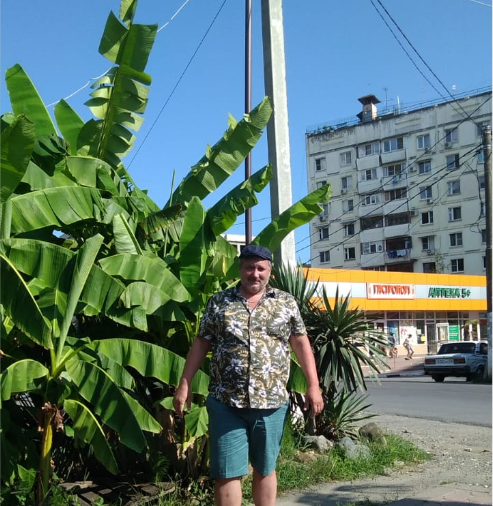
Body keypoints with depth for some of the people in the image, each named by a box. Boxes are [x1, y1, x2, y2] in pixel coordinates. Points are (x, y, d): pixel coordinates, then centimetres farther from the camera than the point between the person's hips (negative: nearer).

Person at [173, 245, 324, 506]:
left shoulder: (286, 302, 5)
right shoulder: (218, 301, 5)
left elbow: (301, 344, 6)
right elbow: (201, 343, 7)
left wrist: (313, 386, 0)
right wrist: (184, 384, 2)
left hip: (271, 402, 1)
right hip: (225, 402, 0)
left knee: (265, 468, 14)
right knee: (227, 471, 3)